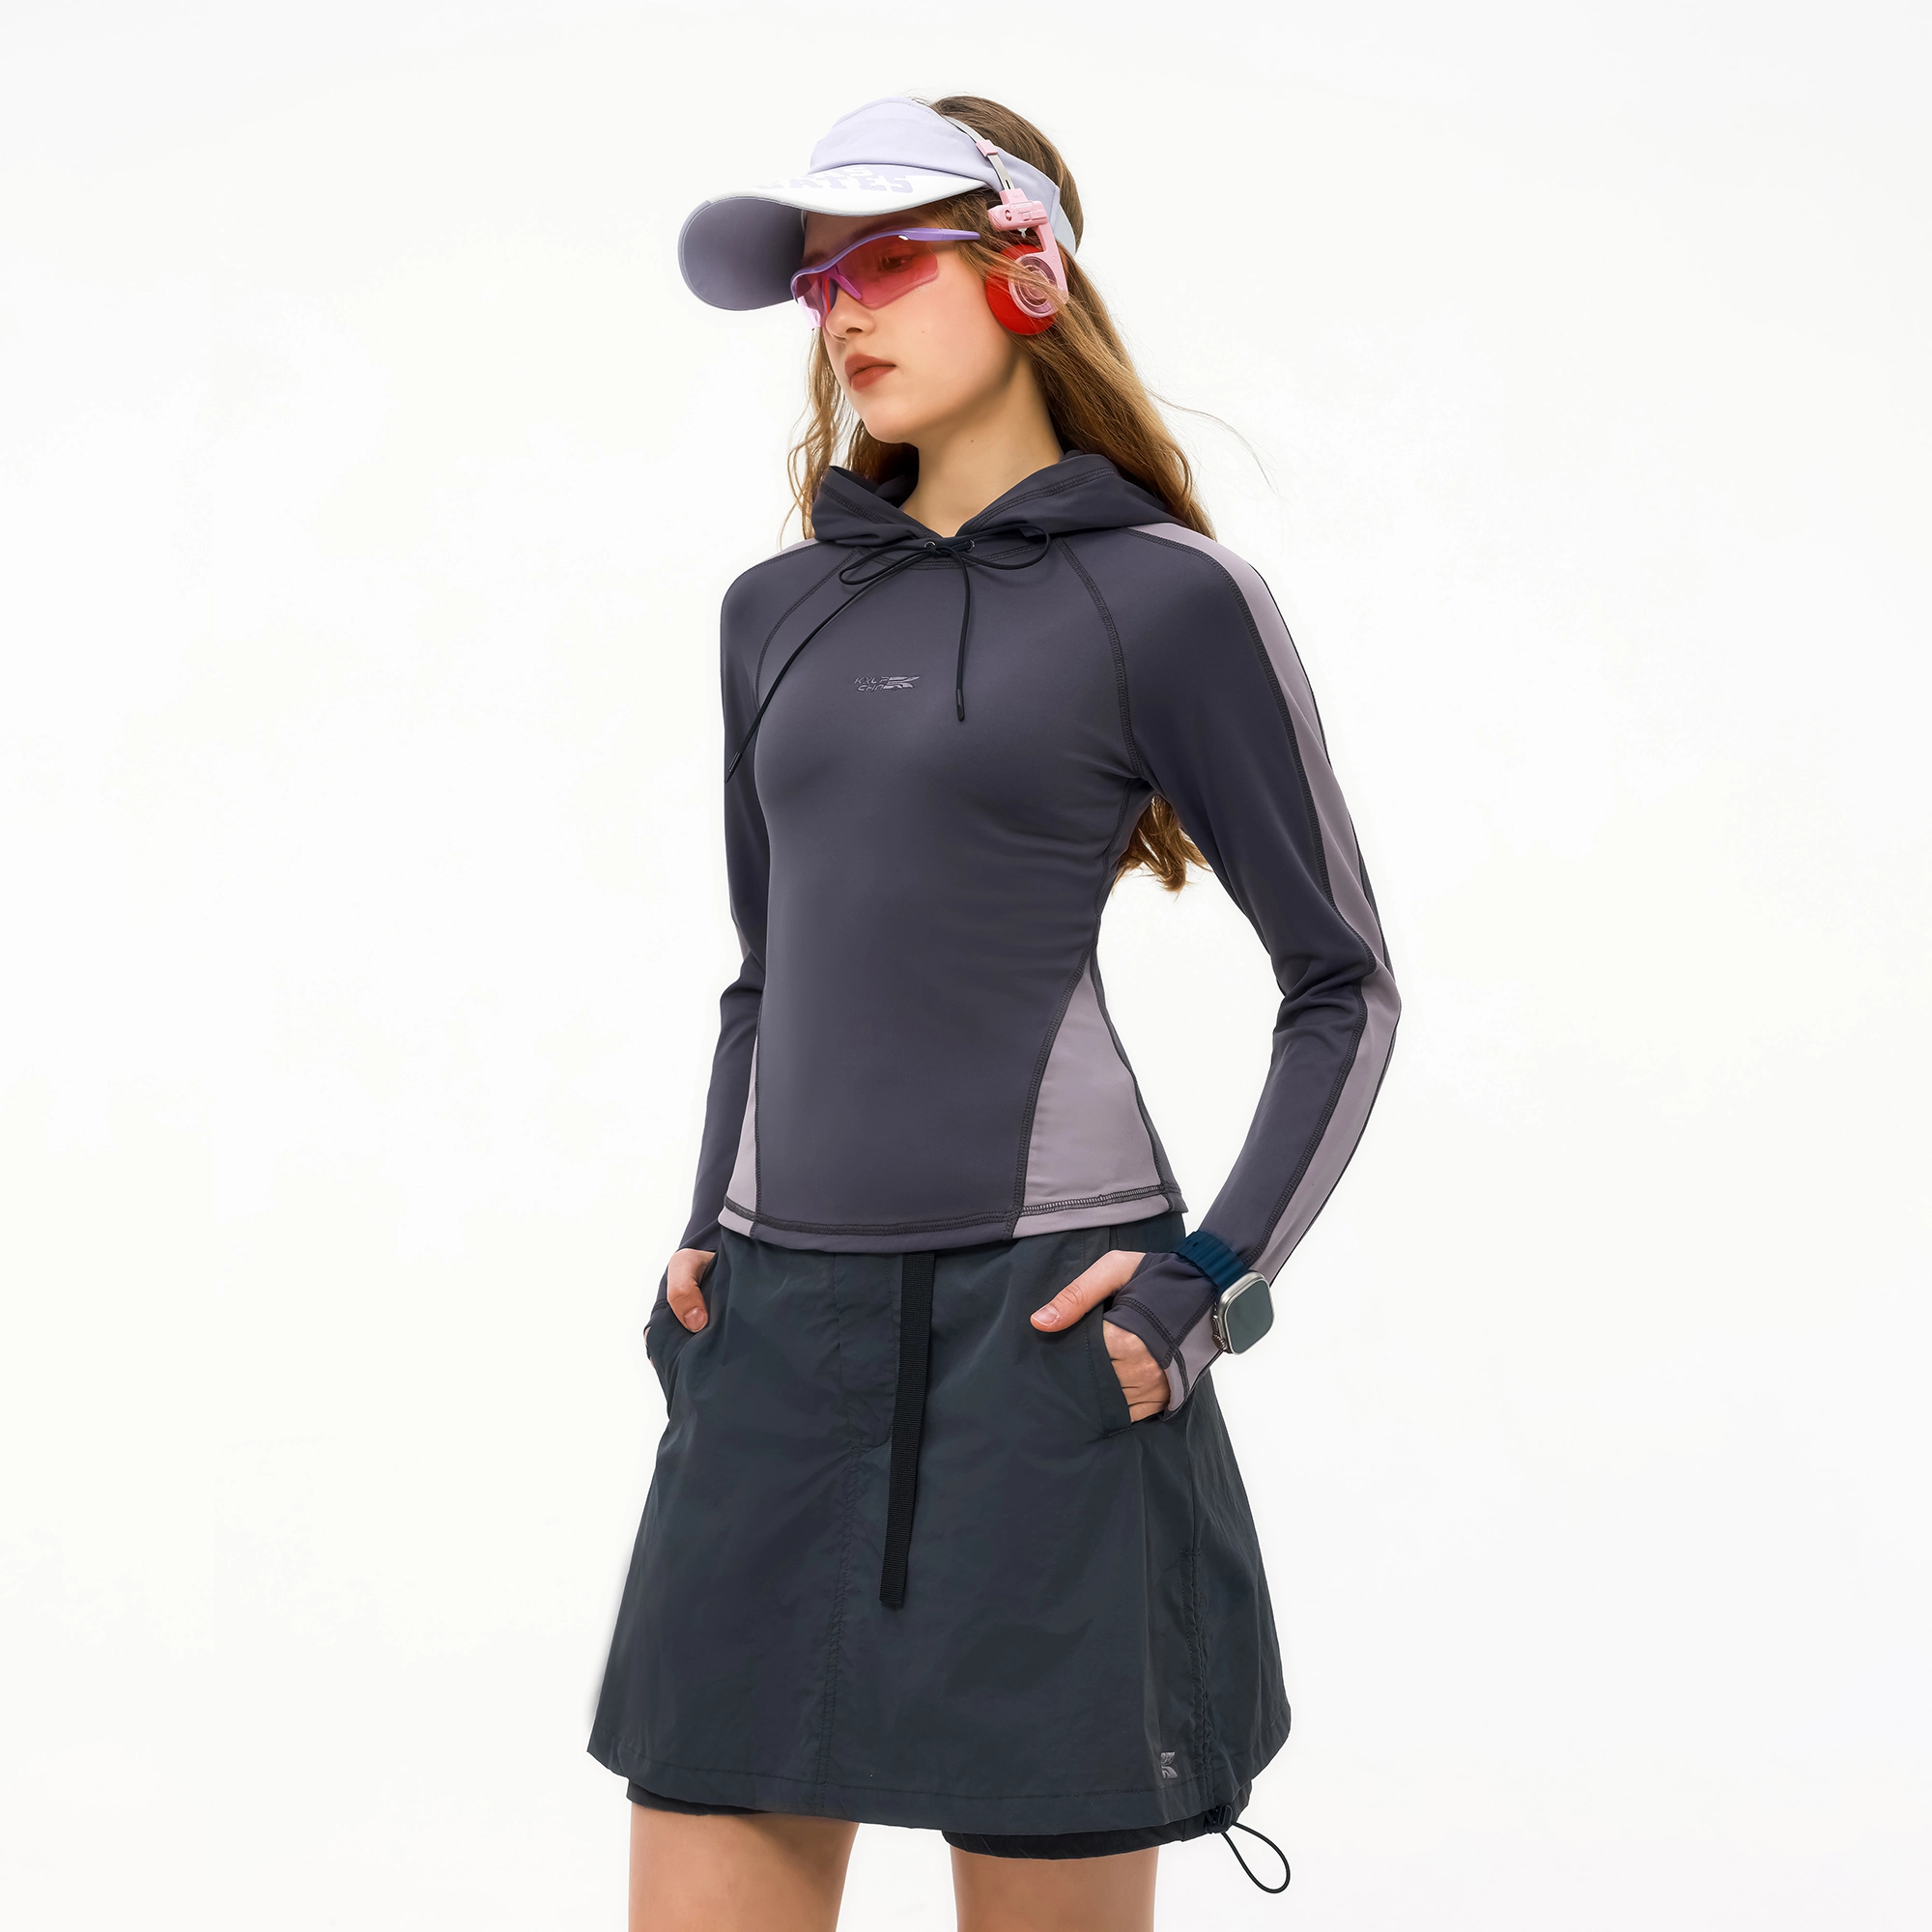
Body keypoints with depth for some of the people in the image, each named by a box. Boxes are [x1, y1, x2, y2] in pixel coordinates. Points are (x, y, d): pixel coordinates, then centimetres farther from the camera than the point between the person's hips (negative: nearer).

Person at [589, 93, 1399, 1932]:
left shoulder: (1164, 597, -1)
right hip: (777, 1324, 5)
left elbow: (1345, 989, 2)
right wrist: (708, 1238, 9)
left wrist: (1208, 1284, -9)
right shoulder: (779, 610, 15)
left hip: (1037, 1316, -5)